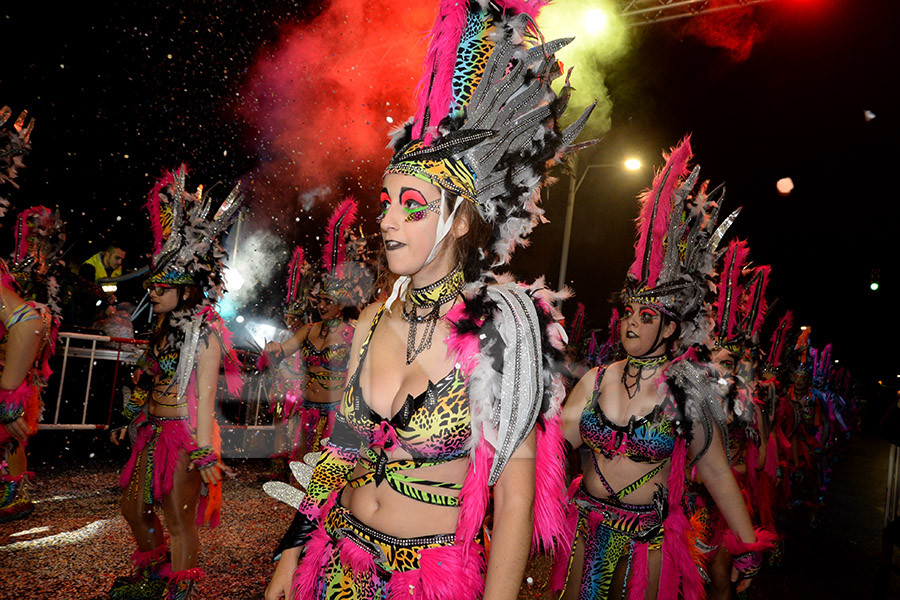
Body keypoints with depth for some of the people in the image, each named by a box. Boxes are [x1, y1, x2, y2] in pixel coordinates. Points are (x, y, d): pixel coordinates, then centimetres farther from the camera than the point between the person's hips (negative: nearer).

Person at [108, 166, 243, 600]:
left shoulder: (204, 334, -16)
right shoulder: (166, 325, 10)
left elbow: (205, 394, -21)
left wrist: (204, 452, -24)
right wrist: (131, 419, 24)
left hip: (184, 433, -9)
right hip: (154, 430, 9)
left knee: (179, 519, 0)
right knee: (133, 507, 20)